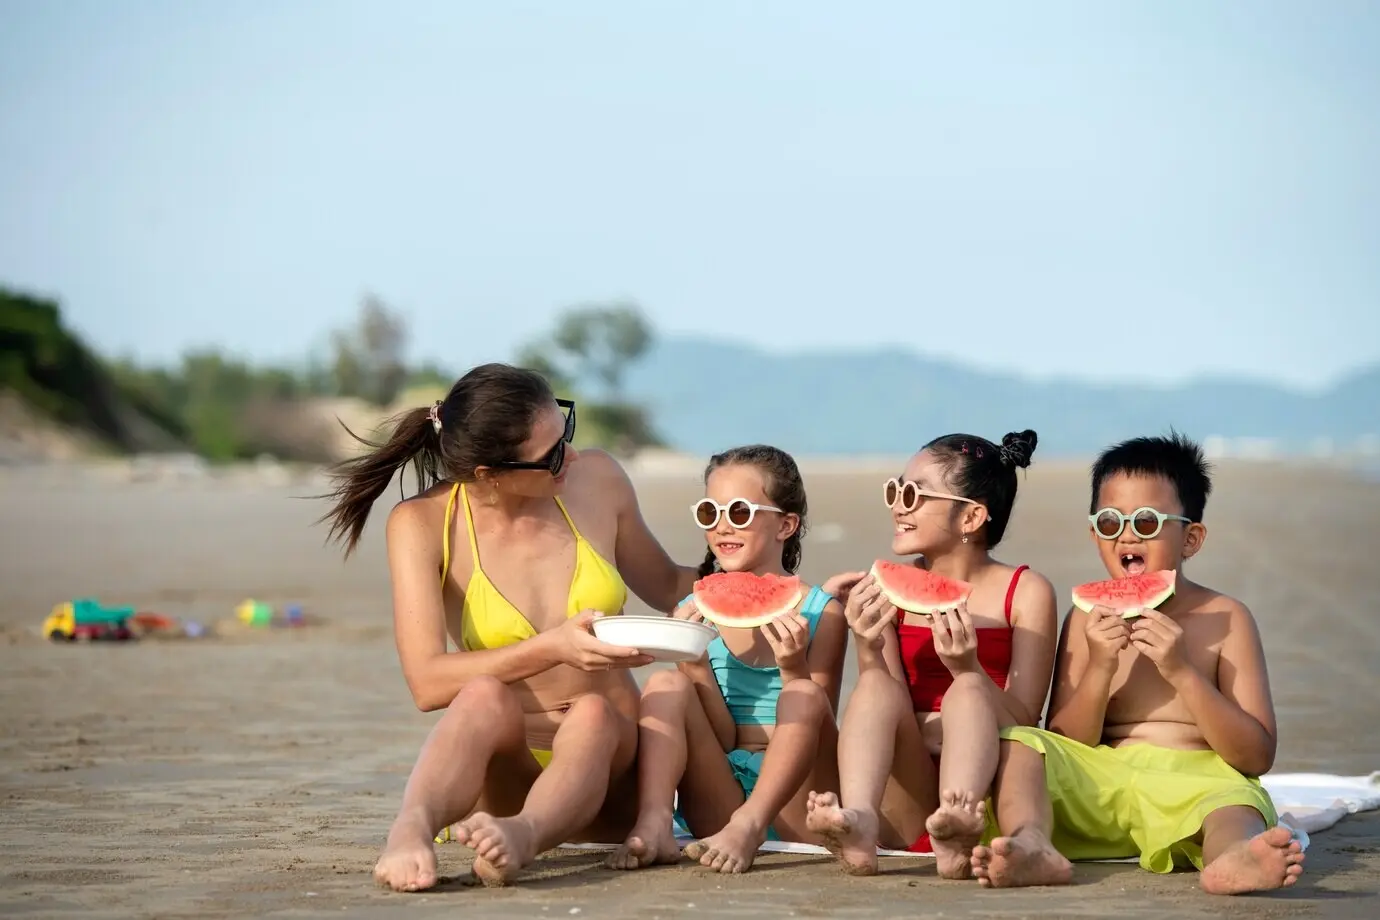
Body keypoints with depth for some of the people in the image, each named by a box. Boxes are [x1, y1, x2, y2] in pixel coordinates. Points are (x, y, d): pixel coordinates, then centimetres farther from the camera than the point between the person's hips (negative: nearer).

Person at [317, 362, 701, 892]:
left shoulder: (597, 481, 3)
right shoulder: (423, 524, -6)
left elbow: (666, 586, 22)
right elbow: (427, 683, -18)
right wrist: (552, 649, -29)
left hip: (607, 769, 2)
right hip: (508, 770, -2)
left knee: (591, 713, -32)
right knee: (486, 697, -34)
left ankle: (522, 836, -63)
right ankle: (411, 831, -62)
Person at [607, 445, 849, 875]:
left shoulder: (821, 613, 2)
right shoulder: (695, 613, 7)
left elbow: (816, 725, -1)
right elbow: (720, 739, 1)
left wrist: (794, 669, -19)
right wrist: (696, 664, -15)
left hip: (794, 805, -2)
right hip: (719, 802, 2)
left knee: (804, 695, -25)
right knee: (666, 684, -16)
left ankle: (748, 827, -42)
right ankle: (653, 827, -38)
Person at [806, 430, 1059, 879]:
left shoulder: (1025, 592, 2)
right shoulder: (890, 592, 9)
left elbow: (1022, 722, -5)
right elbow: (883, 713, 4)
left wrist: (968, 668, -22)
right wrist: (868, 652, -14)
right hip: (907, 808, 2)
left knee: (967, 691, -27)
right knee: (877, 683, -21)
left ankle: (957, 830, -55)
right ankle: (859, 825, -48)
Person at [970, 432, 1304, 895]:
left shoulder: (1223, 617, 5)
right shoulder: (1088, 619, 12)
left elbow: (1258, 756, -2)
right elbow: (1063, 750, 7)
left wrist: (1182, 672, -13)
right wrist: (1099, 670, -10)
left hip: (1192, 784, -3)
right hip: (1100, 783, 3)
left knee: (1235, 799, -35)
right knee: (1015, 743, -20)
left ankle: (1232, 858, -71)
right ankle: (1031, 845, -50)